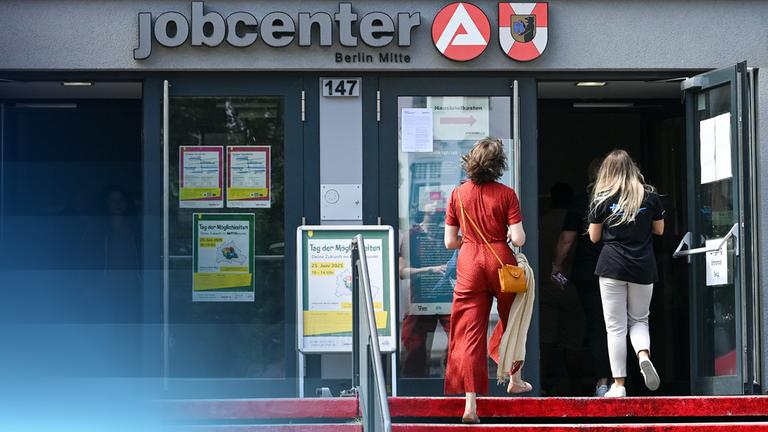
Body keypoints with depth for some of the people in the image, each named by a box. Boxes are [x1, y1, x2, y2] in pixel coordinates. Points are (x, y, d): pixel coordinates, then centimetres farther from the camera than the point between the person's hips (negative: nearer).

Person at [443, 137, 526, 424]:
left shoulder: (458, 194, 0)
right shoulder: (506, 195, -7)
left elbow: (450, 242, 1)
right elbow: (518, 239, -11)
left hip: (469, 264, 1)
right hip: (501, 261, -1)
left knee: (469, 333, -1)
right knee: (510, 320, 25)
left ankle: (470, 403, -10)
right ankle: (514, 379, 40)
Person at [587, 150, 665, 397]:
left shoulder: (602, 199, -2)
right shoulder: (650, 196, 2)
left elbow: (594, 237, 4)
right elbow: (659, 230, 11)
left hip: (612, 266, -2)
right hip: (643, 268, 2)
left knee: (615, 326, 3)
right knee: (639, 320, 16)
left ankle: (618, 384, 0)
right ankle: (644, 355, -15)